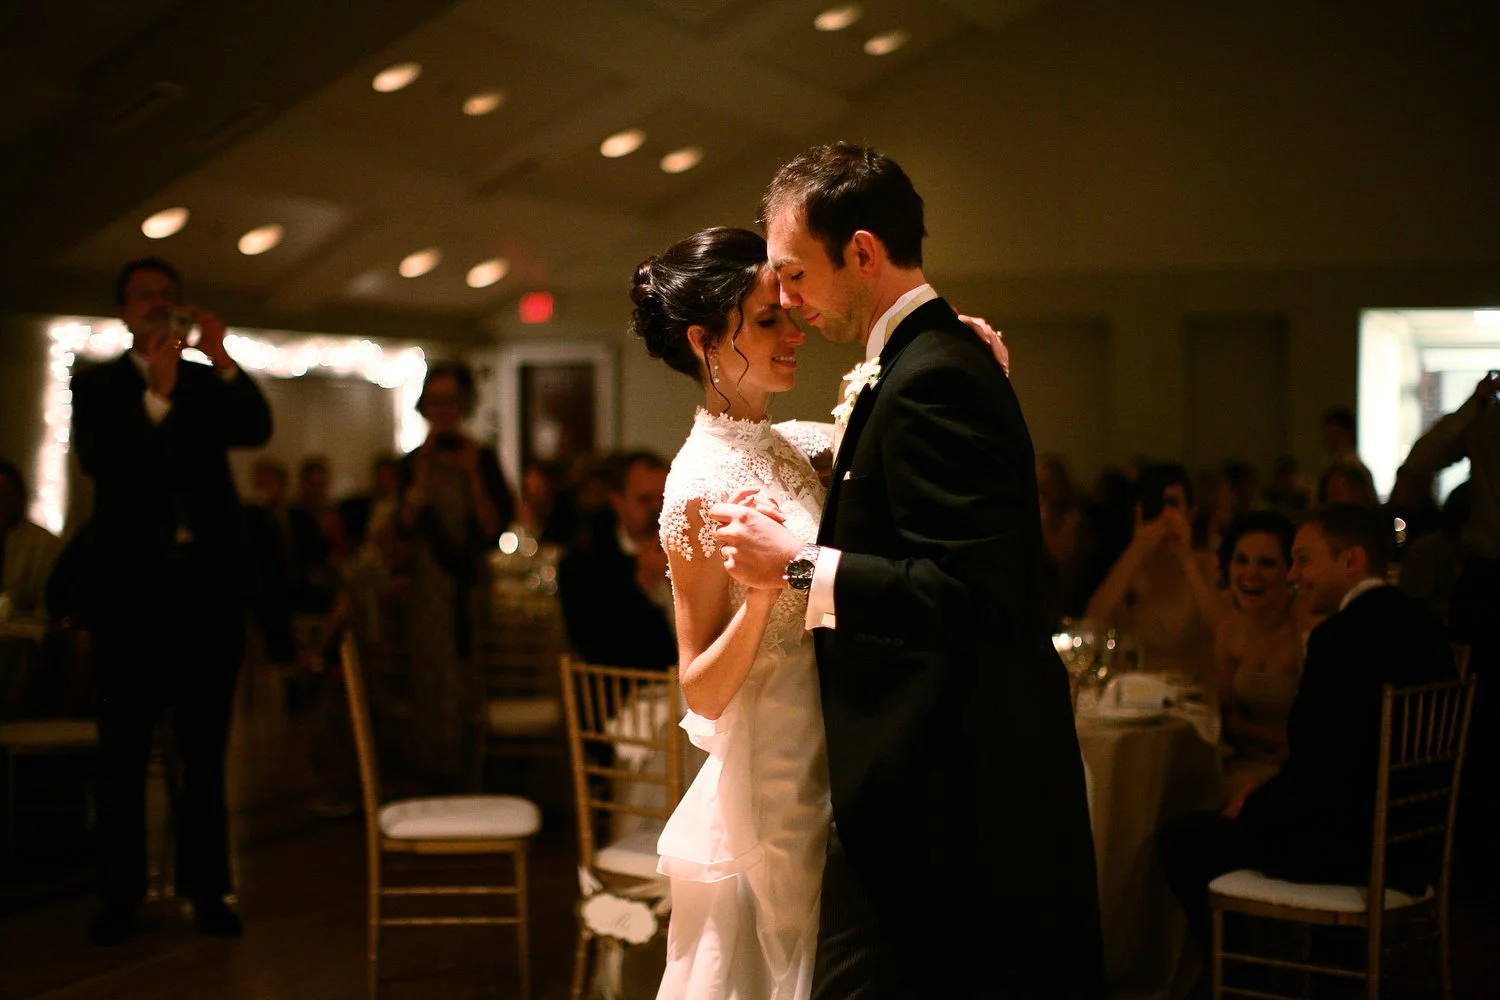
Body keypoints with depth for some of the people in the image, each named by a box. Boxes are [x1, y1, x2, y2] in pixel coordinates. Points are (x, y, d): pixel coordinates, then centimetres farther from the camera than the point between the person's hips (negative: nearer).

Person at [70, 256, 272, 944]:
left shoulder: (210, 383, 12)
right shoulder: (96, 384, 6)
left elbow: (257, 430, -7)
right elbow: (96, 458, -12)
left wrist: (223, 361, -21)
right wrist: (156, 395, -23)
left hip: (208, 584, 2)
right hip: (133, 589, -2)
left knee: (206, 748, 4)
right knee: (123, 751, 1)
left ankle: (206, 890, 8)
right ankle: (119, 896, 5)